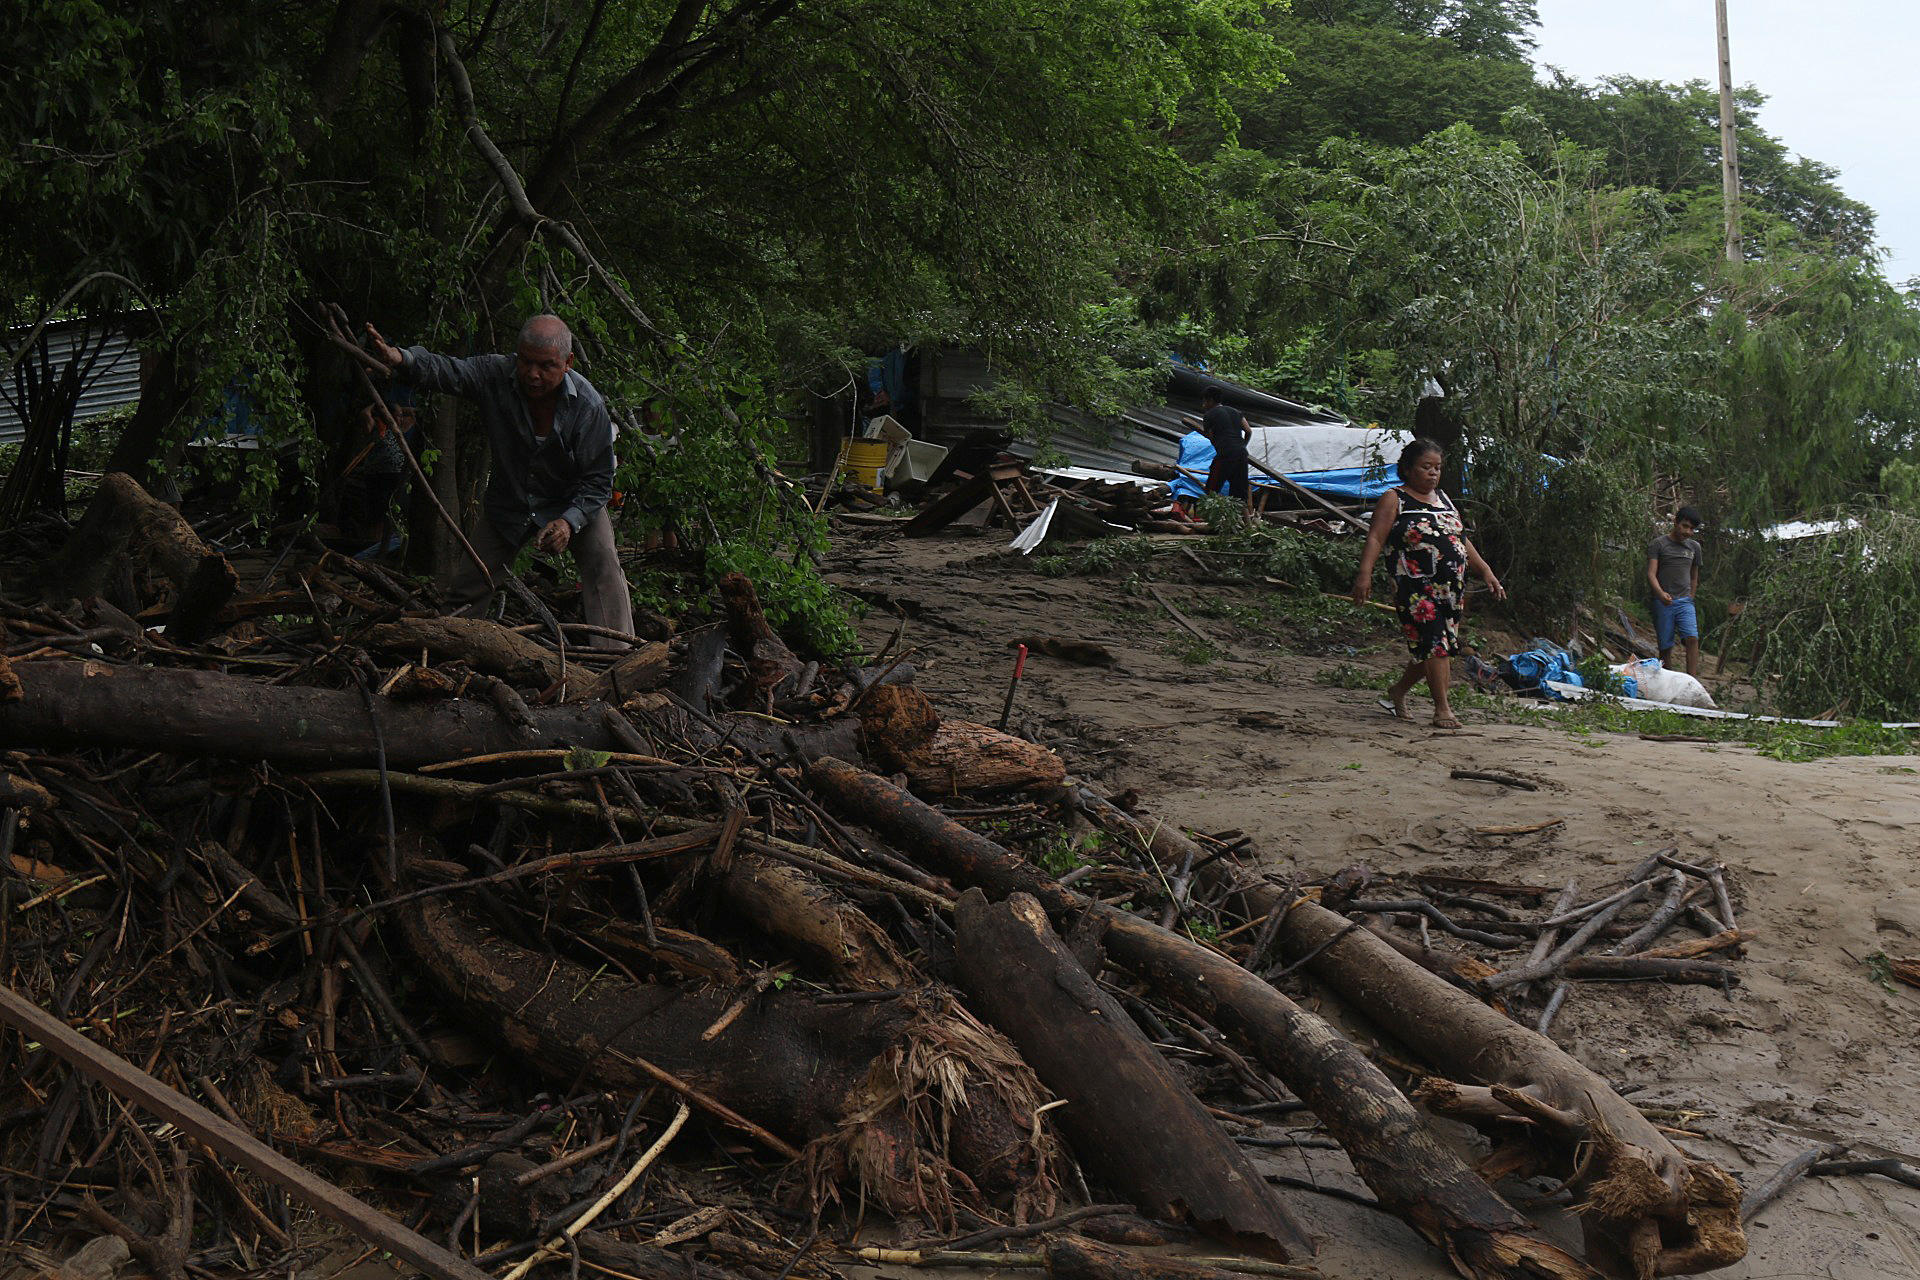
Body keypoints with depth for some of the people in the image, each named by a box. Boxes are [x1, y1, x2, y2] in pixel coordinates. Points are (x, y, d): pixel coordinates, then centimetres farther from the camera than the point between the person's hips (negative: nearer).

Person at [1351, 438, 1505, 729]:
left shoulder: (1443, 499, 21)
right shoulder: (1394, 500, 0)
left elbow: (1463, 541, 25)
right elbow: (1376, 538, -10)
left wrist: (1486, 572, 18)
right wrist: (1364, 574, -23)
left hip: (1452, 588, 7)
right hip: (1417, 586, -7)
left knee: (1442, 647, 7)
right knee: (1434, 643, -14)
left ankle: (1398, 692, 26)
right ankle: (1442, 708, -9)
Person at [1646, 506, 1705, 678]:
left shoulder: (1694, 547, 14)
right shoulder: (1658, 544, -1)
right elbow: (1651, 574, -12)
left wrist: (1690, 600, 16)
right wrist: (1660, 593, -29)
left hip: (1685, 601, 3)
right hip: (1663, 603, -3)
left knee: (1693, 638, -16)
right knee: (1666, 646, -1)